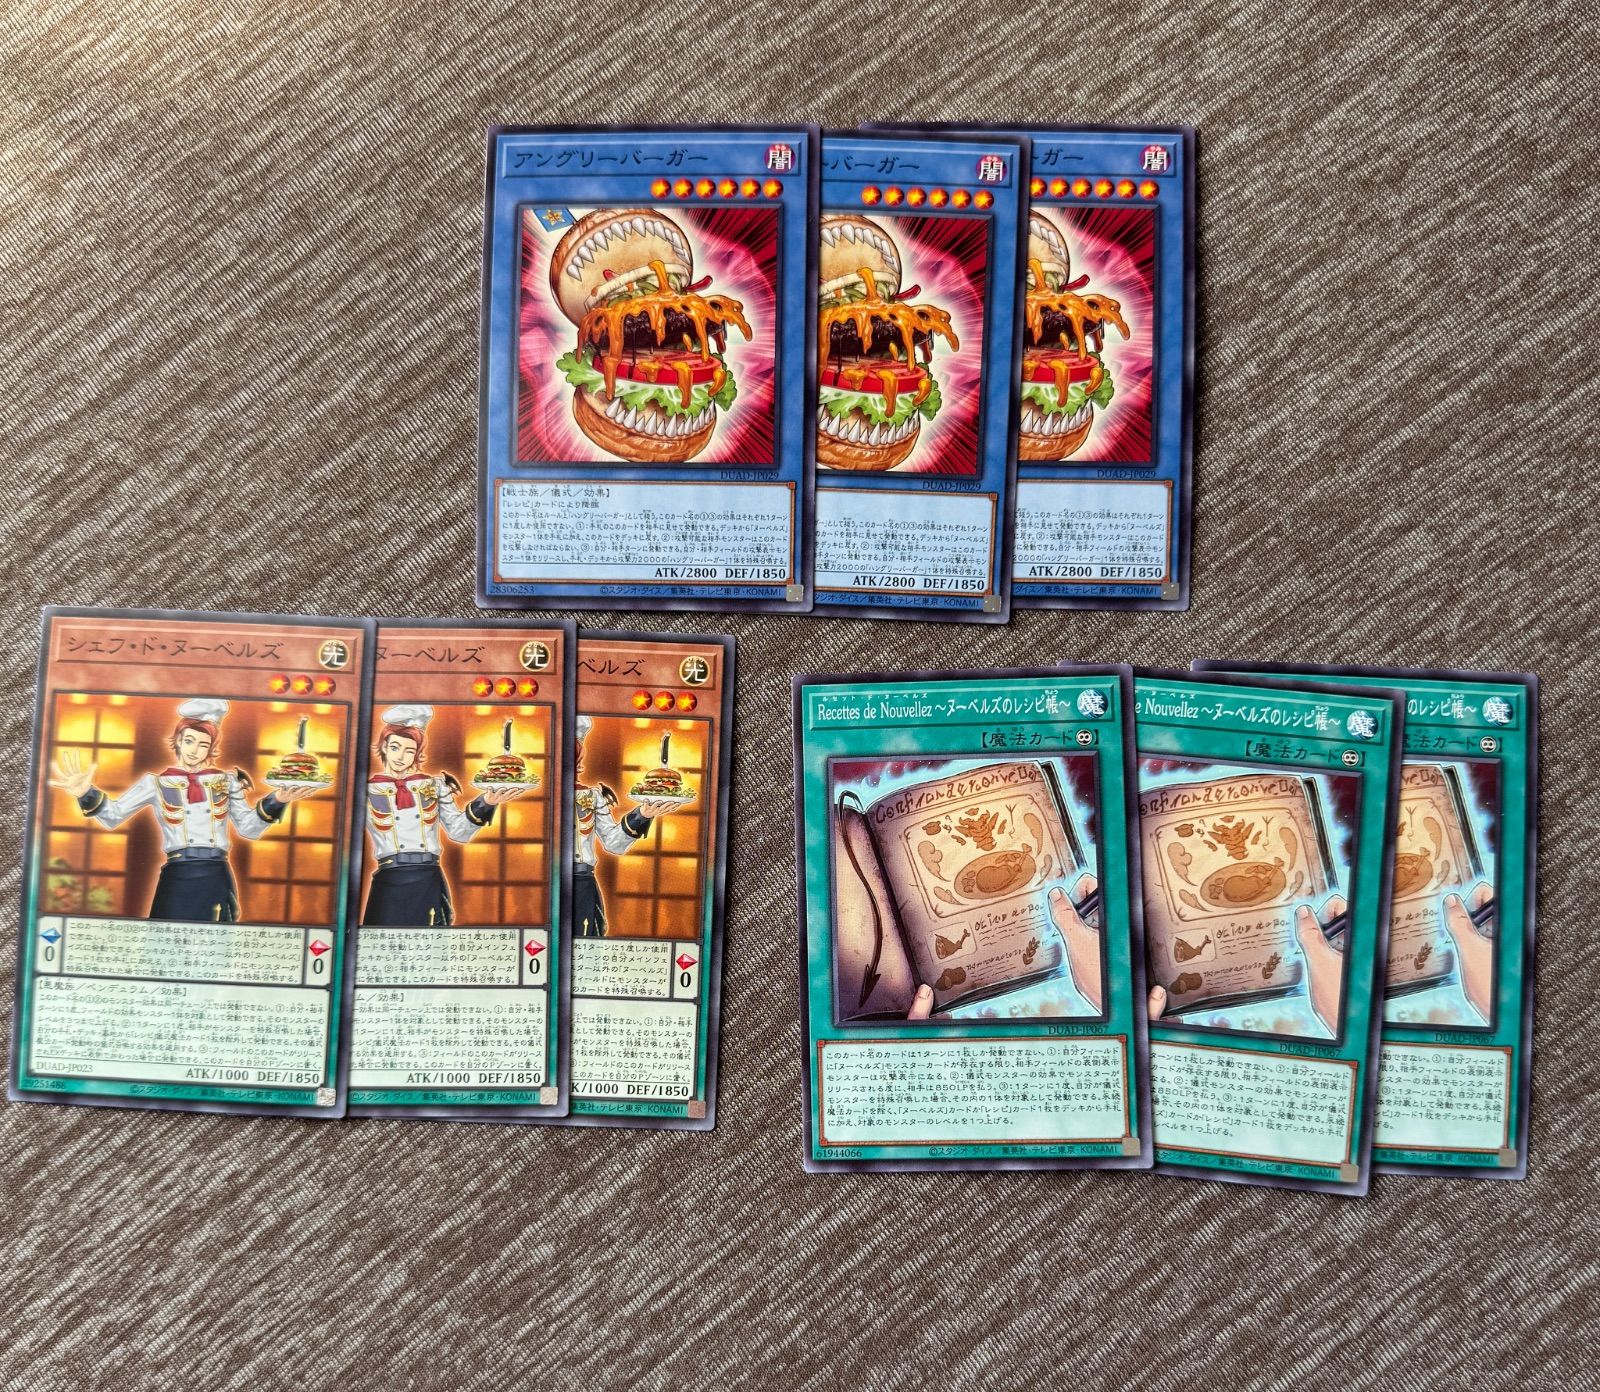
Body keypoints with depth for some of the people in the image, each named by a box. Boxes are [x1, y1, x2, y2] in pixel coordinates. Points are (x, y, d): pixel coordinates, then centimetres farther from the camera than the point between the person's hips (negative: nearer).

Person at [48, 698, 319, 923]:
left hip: (217, 879, 1)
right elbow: (112, 816, -2)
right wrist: (86, 794, -19)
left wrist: (276, 801, -9)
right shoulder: (157, 783, 5)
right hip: (177, 880, -1)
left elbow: (249, 828, 6)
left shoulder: (226, 781, 9)